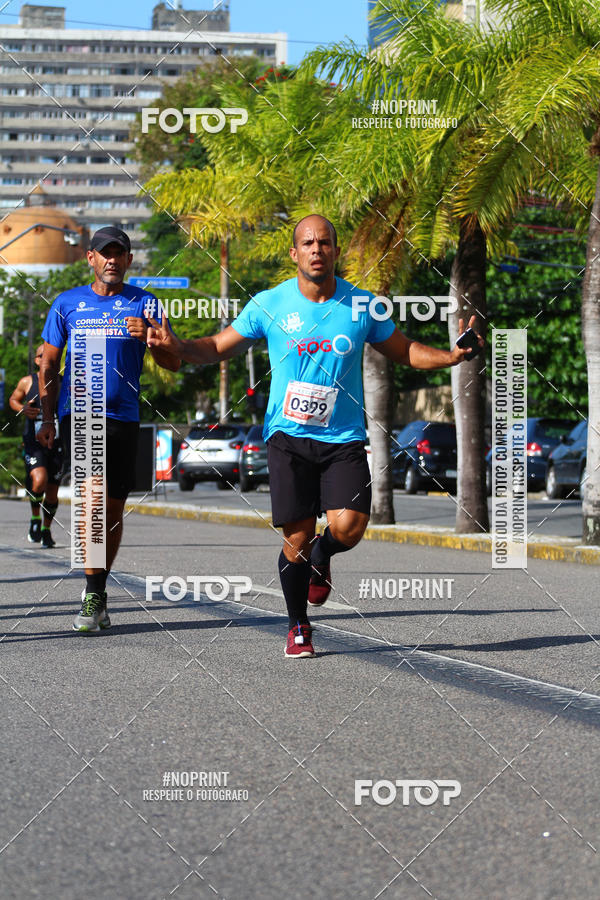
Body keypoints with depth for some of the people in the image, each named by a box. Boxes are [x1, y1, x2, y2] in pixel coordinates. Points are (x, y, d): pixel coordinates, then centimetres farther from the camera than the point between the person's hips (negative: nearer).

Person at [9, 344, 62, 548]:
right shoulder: (27, 382, 3)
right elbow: (13, 399, 19)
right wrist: (22, 408, -3)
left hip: (57, 444, 2)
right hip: (33, 444, -2)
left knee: (52, 491, 8)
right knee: (39, 480, -25)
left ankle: (46, 529, 30)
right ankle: (35, 518, 0)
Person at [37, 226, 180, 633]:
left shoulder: (144, 304, 6)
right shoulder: (68, 303, 8)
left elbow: (174, 363, 2)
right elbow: (49, 365, 13)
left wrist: (149, 336, -17)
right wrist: (48, 419, 5)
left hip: (124, 416, 2)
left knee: (114, 508, 7)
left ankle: (98, 591, 22)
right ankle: (94, 594, -14)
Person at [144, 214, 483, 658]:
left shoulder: (362, 306, 1)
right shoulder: (270, 305, -1)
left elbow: (404, 351, 14)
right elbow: (219, 347, 8)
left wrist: (451, 356, -3)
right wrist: (177, 346, -11)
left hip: (344, 439, 1)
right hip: (288, 437, -1)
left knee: (348, 526, -18)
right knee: (297, 539, -3)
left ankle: (321, 559, 20)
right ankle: (298, 626, 21)